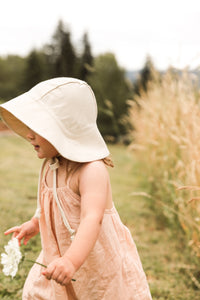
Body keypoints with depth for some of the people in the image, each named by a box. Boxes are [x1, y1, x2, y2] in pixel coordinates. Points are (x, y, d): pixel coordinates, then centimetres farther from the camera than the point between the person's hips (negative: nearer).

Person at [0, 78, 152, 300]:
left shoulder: (91, 171, -29)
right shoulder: (50, 164, -1)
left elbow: (92, 219, -42)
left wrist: (72, 260, -54)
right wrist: (35, 223, 29)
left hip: (99, 262, -7)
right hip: (59, 258, 8)